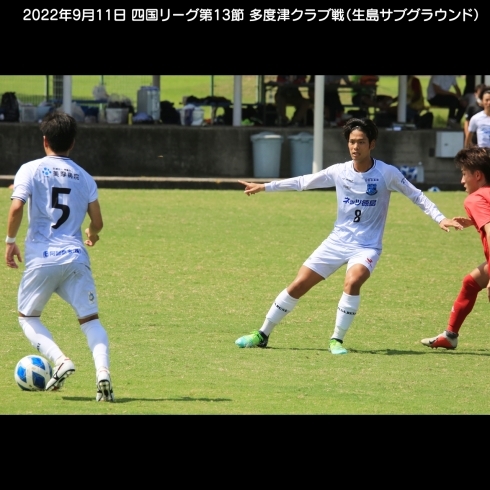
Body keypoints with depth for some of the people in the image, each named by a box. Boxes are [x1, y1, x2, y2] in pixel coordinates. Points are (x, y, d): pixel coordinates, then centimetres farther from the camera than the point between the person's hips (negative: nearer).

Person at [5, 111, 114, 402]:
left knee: (28, 317, 16)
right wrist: (92, 234, 36)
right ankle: (103, 371, -23)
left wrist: (10, 241, 3)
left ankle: (60, 361, -7)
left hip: (42, 258, -2)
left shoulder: (31, 170, 2)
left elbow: (16, 208, -11)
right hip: (76, 258, 2)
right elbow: (97, 222, 13)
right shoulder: (84, 177, 13)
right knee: (90, 319, 2)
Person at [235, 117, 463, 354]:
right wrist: (265, 187, 11)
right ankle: (262, 335, 15)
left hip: (366, 246, -3)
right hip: (337, 241, 4)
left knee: (352, 282, -33)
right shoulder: (339, 171, -2)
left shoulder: (387, 173, -11)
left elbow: (416, 196, -3)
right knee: (298, 285, 0)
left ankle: (337, 340, -18)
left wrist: (440, 219, -14)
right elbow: (302, 182, 9)